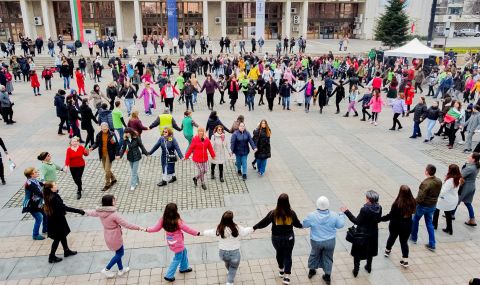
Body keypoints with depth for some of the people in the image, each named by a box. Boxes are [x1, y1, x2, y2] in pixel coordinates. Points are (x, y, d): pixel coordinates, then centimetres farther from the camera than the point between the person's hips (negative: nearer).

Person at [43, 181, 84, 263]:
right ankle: (52, 257, 21)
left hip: (55, 219, 9)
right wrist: (78, 211, -36)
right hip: (56, 221, -9)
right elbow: (64, 207, -36)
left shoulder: (49, 196, -5)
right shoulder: (54, 198, -32)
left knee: (63, 235, 23)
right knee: (57, 238, 7)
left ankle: (66, 251, 38)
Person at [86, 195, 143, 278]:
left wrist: (85, 212, 38)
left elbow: (92, 212, 14)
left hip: (108, 236, 8)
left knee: (118, 252, 25)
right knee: (120, 254, 17)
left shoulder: (100, 212, -9)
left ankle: (121, 269, 40)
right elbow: (126, 224, -29)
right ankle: (106, 269, 24)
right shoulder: (114, 214, -32)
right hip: (115, 238, -8)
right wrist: (139, 228, -21)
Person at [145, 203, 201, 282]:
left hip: (171, 242, 7)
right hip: (177, 244, -7)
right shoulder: (178, 221, -29)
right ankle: (169, 276, 23)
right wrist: (197, 233, -7)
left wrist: (147, 229, 14)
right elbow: (187, 229, -20)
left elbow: (156, 228, -4)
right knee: (177, 259, 14)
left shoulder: (163, 220, -14)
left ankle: (184, 268, 48)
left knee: (184, 252, 29)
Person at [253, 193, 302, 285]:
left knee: (279, 253, 25)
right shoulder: (291, 213, -16)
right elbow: (297, 224, -1)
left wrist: (255, 227, 5)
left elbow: (264, 223, -11)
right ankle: (287, 276, 10)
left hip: (276, 238, 1)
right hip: (289, 238, -1)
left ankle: (281, 270, 42)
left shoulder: (273, 213, -19)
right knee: (287, 255, 13)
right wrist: (303, 225, 21)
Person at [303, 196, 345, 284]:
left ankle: (311, 270, 42)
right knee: (328, 258, 18)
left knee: (314, 254, 25)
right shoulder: (334, 215, -15)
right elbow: (340, 225, -1)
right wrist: (342, 215, 14)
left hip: (316, 241, 0)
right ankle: (327, 276, 29)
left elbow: (304, 225, -7)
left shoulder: (312, 216, -20)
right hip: (330, 241, 0)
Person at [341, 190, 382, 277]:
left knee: (357, 253, 14)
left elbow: (357, 221, -22)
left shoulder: (364, 209, -31)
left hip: (362, 234, -5)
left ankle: (356, 270, 22)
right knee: (370, 251, 26)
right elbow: (378, 220, 1)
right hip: (373, 234, 6)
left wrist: (347, 212, -23)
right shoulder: (379, 208, -13)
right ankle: (368, 267, 43)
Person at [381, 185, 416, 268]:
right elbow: (412, 212, 3)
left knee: (392, 237, 24)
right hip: (407, 226, 2)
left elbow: (390, 216, -24)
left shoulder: (397, 204, -29)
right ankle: (405, 261, 16)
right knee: (404, 242, 17)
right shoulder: (412, 202, -16)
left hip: (396, 225, -2)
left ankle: (387, 251, 48)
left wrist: (380, 219, -16)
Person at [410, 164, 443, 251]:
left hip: (423, 206, -6)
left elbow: (420, 198, -28)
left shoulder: (425, 183, -30)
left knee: (415, 220, 20)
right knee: (429, 223, 18)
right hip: (433, 206, 6)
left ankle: (414, 237, 37)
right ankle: (432, 245, 17)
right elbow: (437, 193, 5)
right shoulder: (439, 182, -7)